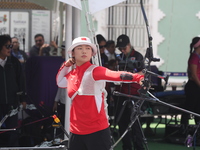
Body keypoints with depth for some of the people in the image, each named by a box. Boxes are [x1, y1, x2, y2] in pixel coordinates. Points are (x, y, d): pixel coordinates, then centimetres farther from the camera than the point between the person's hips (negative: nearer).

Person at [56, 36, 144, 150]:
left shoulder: (94, 71, -10)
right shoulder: (71, 75, 10)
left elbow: (117, 75, -29)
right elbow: (59, 82, 33)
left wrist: (137, 77, -47)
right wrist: (66, 65, 15)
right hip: (76, 131, 6)